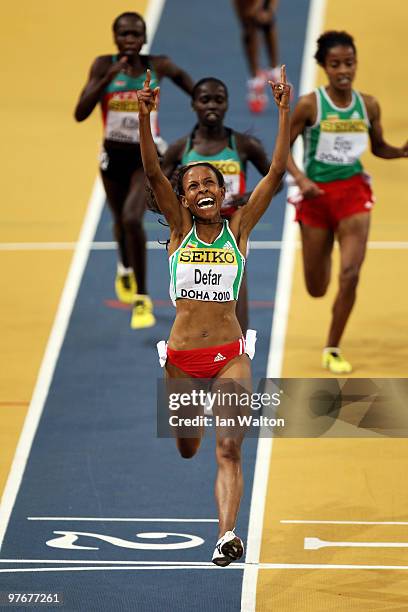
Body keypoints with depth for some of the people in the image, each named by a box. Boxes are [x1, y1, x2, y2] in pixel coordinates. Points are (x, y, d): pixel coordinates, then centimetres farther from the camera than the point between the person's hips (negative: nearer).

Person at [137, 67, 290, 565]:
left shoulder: (239, 228, 2)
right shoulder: (179, 229, 2)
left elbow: (276, 173, -5)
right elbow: (153, 172, -11)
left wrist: (284, 113, -13)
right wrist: (144, 117, -24)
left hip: (229, 355, -1)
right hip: (181, 355, 1)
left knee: (229, 448, -13)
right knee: (186, 448, 17)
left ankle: (226, 534, -20)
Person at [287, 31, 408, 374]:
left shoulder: (368, 105, -1)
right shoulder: (309, 105, -10)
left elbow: (379, 147, 13)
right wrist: (301, 179, -20)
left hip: (353, 192, 1)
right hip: (317, 194, -1)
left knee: (350, 274, -15)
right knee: (316, 289, 8)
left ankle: (332, 350, 2)